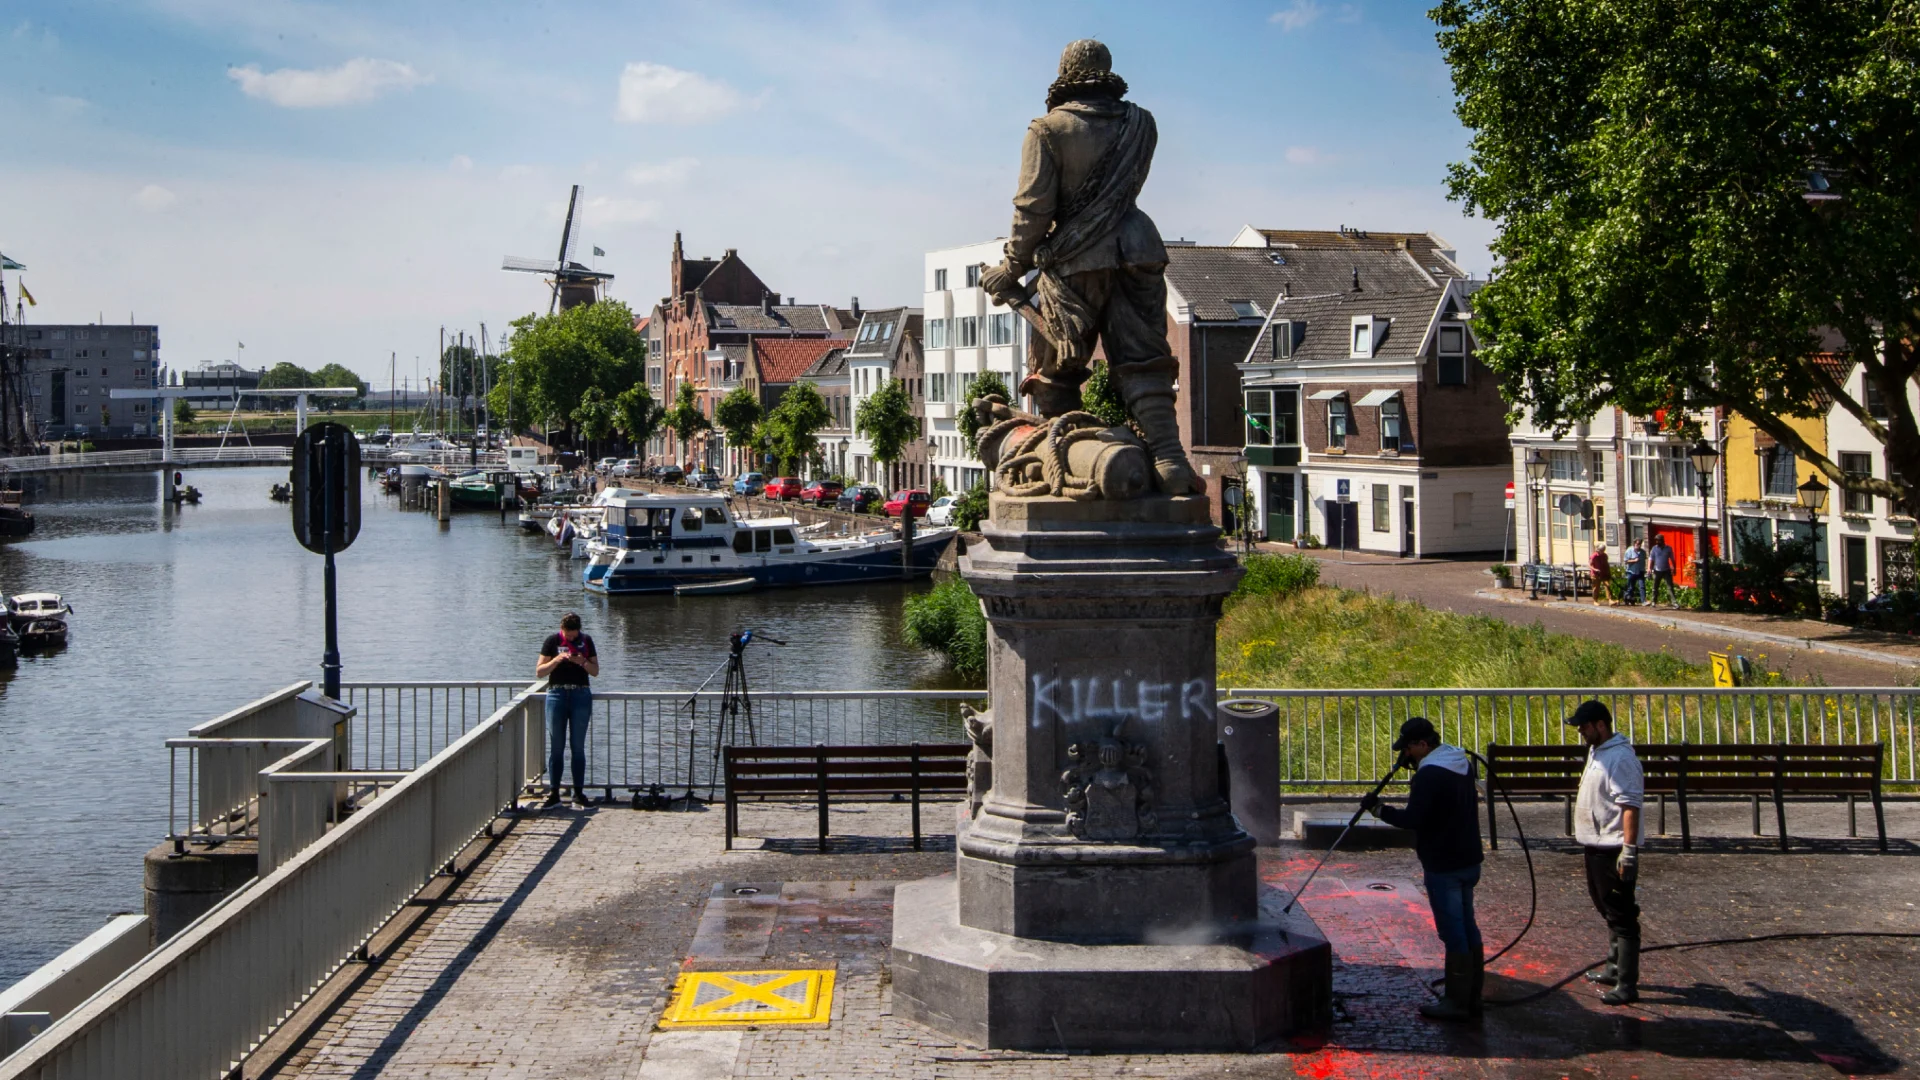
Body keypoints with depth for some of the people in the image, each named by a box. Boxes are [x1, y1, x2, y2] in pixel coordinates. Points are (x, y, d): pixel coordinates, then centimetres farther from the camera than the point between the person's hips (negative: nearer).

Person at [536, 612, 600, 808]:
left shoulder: (586, 641, 6)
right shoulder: (552, 641, 1)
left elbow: (595, 671, 7)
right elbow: (539, 672, -3)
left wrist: (583, 662, -12)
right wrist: (557, 659, -18)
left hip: (581, 695, 1)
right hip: (556, 694, -1)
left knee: (578, 746, 2)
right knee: (556, 746, 0)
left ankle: (578, 794, 6)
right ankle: (553, 794, 4)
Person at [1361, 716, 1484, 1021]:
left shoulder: (1430, 774, -20)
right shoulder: (1461, 764, 9)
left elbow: (1412, 819, -24)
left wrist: (1378, 808, -11)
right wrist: (1417, 768, 13)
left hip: (1444, 867, -10)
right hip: (1468, 860, 10)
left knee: (1453, 932, -3)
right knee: (1467, 926, 15)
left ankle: (1457, 1002, 3)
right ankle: (1471, 996, 22)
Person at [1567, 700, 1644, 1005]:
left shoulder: (1620, 758, -19)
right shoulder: (1597, 751, 13)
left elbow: (1630, 806, -24)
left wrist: (1629, 850, -28)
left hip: (1614, 850, -11)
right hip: (1596, 846, 11)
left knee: (1621, 917, -8)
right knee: (1608, 911, 20)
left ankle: (1627, 985, -7)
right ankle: (1615, 969, 32)